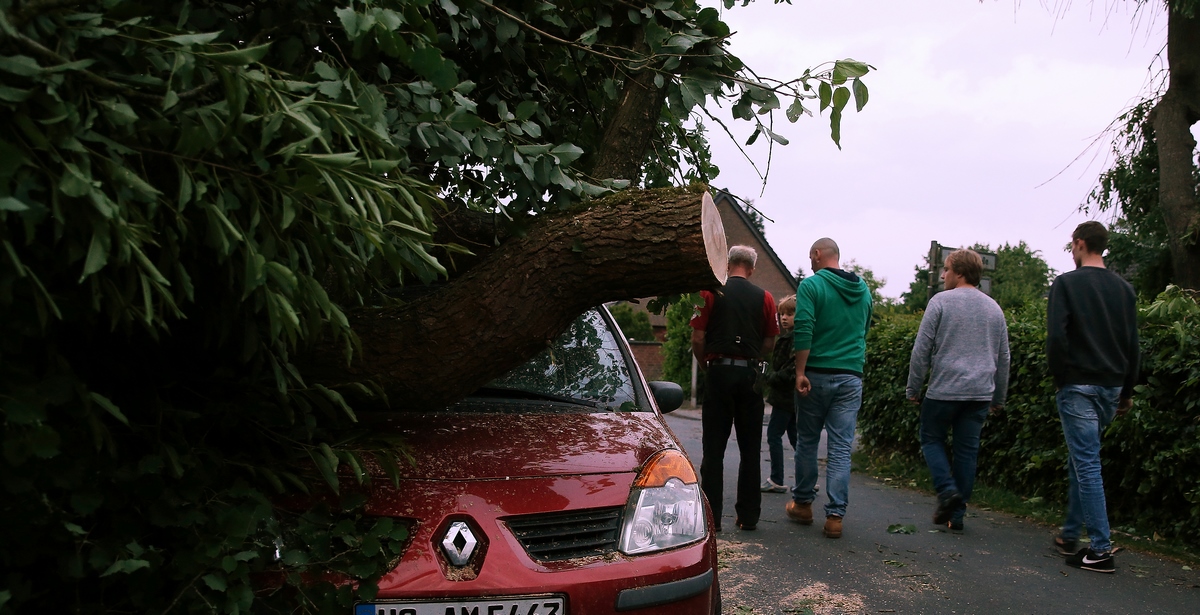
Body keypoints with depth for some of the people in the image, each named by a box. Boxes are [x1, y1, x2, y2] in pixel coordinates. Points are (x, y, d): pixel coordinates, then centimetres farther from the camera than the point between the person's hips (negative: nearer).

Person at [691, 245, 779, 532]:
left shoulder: (711, 292, -2)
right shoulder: (764, 297, 3)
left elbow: (698, 339, -5)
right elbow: (769, 344, 4)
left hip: (719, 372, -1)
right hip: (749, 375, 2)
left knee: (713, 449, 3)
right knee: (750, 449, 9)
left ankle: (711, 516, 3)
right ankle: (748, 516, 13)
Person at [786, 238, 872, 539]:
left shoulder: (811, 285, -6)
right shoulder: (863, 290, 11)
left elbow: (803, 331, -16)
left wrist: (800, 372, -15)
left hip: (817, 375, -4)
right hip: (852, 378, 4)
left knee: (807, 441, 11)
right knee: (841, 448, 2)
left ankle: (802, 504, 22)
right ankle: (835, 516, -1)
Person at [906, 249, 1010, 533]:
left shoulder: (940, 302, -4)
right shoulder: (994, 308, 12)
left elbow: (921, 349, -7)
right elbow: (1003, 358, 17)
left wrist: (913, 388, 1)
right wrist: (999, 397, 24)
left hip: (944, 390, -4)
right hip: (981, 393, 5)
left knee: (932, 439, 13)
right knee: (967, 450, 8)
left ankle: (947, 489, -7)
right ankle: (957, 514, 11)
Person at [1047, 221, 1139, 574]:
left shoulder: (1066, 284, -7)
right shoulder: (1124, 289, 11)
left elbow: (1056, 337, -17)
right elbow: (1133, 345, 12)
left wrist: (1059, 378, -3)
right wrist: (1127, 391, 17)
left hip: (1078, 386, -6)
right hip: (1111, 387, 6)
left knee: (1087, 464, -5)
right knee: (1080, 460, 17)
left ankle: (1101, 550, -6)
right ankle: (1070, 535, 24)